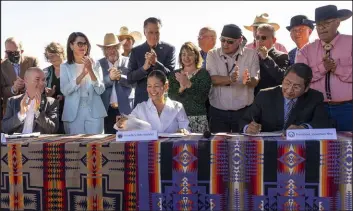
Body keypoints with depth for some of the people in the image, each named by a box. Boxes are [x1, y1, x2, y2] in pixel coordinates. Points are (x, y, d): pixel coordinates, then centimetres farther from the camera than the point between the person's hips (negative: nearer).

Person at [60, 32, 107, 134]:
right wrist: (82, 74, -20)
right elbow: (65, 91, -11)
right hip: (74, 113, -1)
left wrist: (91, 71, -17)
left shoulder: (95, 64, 5)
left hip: (94, 112, 1)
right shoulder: (65, 67, 2)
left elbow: (100, 90, -4)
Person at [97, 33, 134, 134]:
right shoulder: (99, 64, 5)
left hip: (126, 109, -1)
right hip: (108, 109, 1)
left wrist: (120, 77, -22)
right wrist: (110, 78, -22)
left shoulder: (129, 62, 4)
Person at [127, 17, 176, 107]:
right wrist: (144, 67, -18)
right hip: (142, 99, 1)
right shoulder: (136, 51, 6)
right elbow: (130, 79, 1)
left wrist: (156, 63, -22)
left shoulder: (169, 49, 1)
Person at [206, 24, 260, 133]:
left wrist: (248, 80, -30)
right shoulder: (212, 54, 2)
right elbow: (212, 79, -12)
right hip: (218, 112, 0)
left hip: (244, 111, 0)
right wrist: (230, 79, -30)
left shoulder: (251, 54, 1)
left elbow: (255, 81, -8)